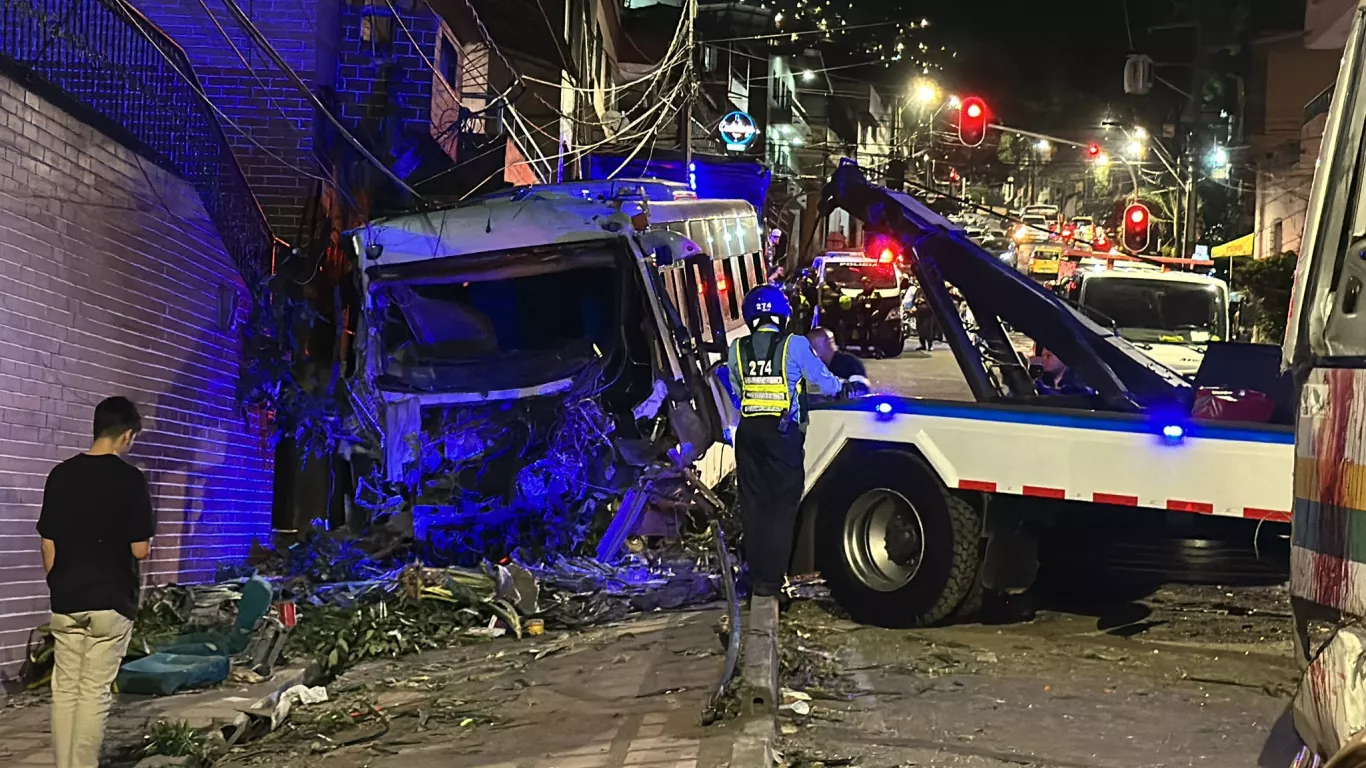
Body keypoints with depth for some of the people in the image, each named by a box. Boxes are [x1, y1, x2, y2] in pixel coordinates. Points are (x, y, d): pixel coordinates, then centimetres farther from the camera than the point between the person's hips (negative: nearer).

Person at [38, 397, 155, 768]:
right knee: (94, 692, 0)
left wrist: (57, 587, 17)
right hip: (111, 600, -4)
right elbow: (140, 550, -12)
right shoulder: (130, 479, -11)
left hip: (66, 601, 4)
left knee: (65, 690, 10)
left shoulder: (60, 475, 2)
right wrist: (142, 542, 11)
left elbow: (48, 545, 5)